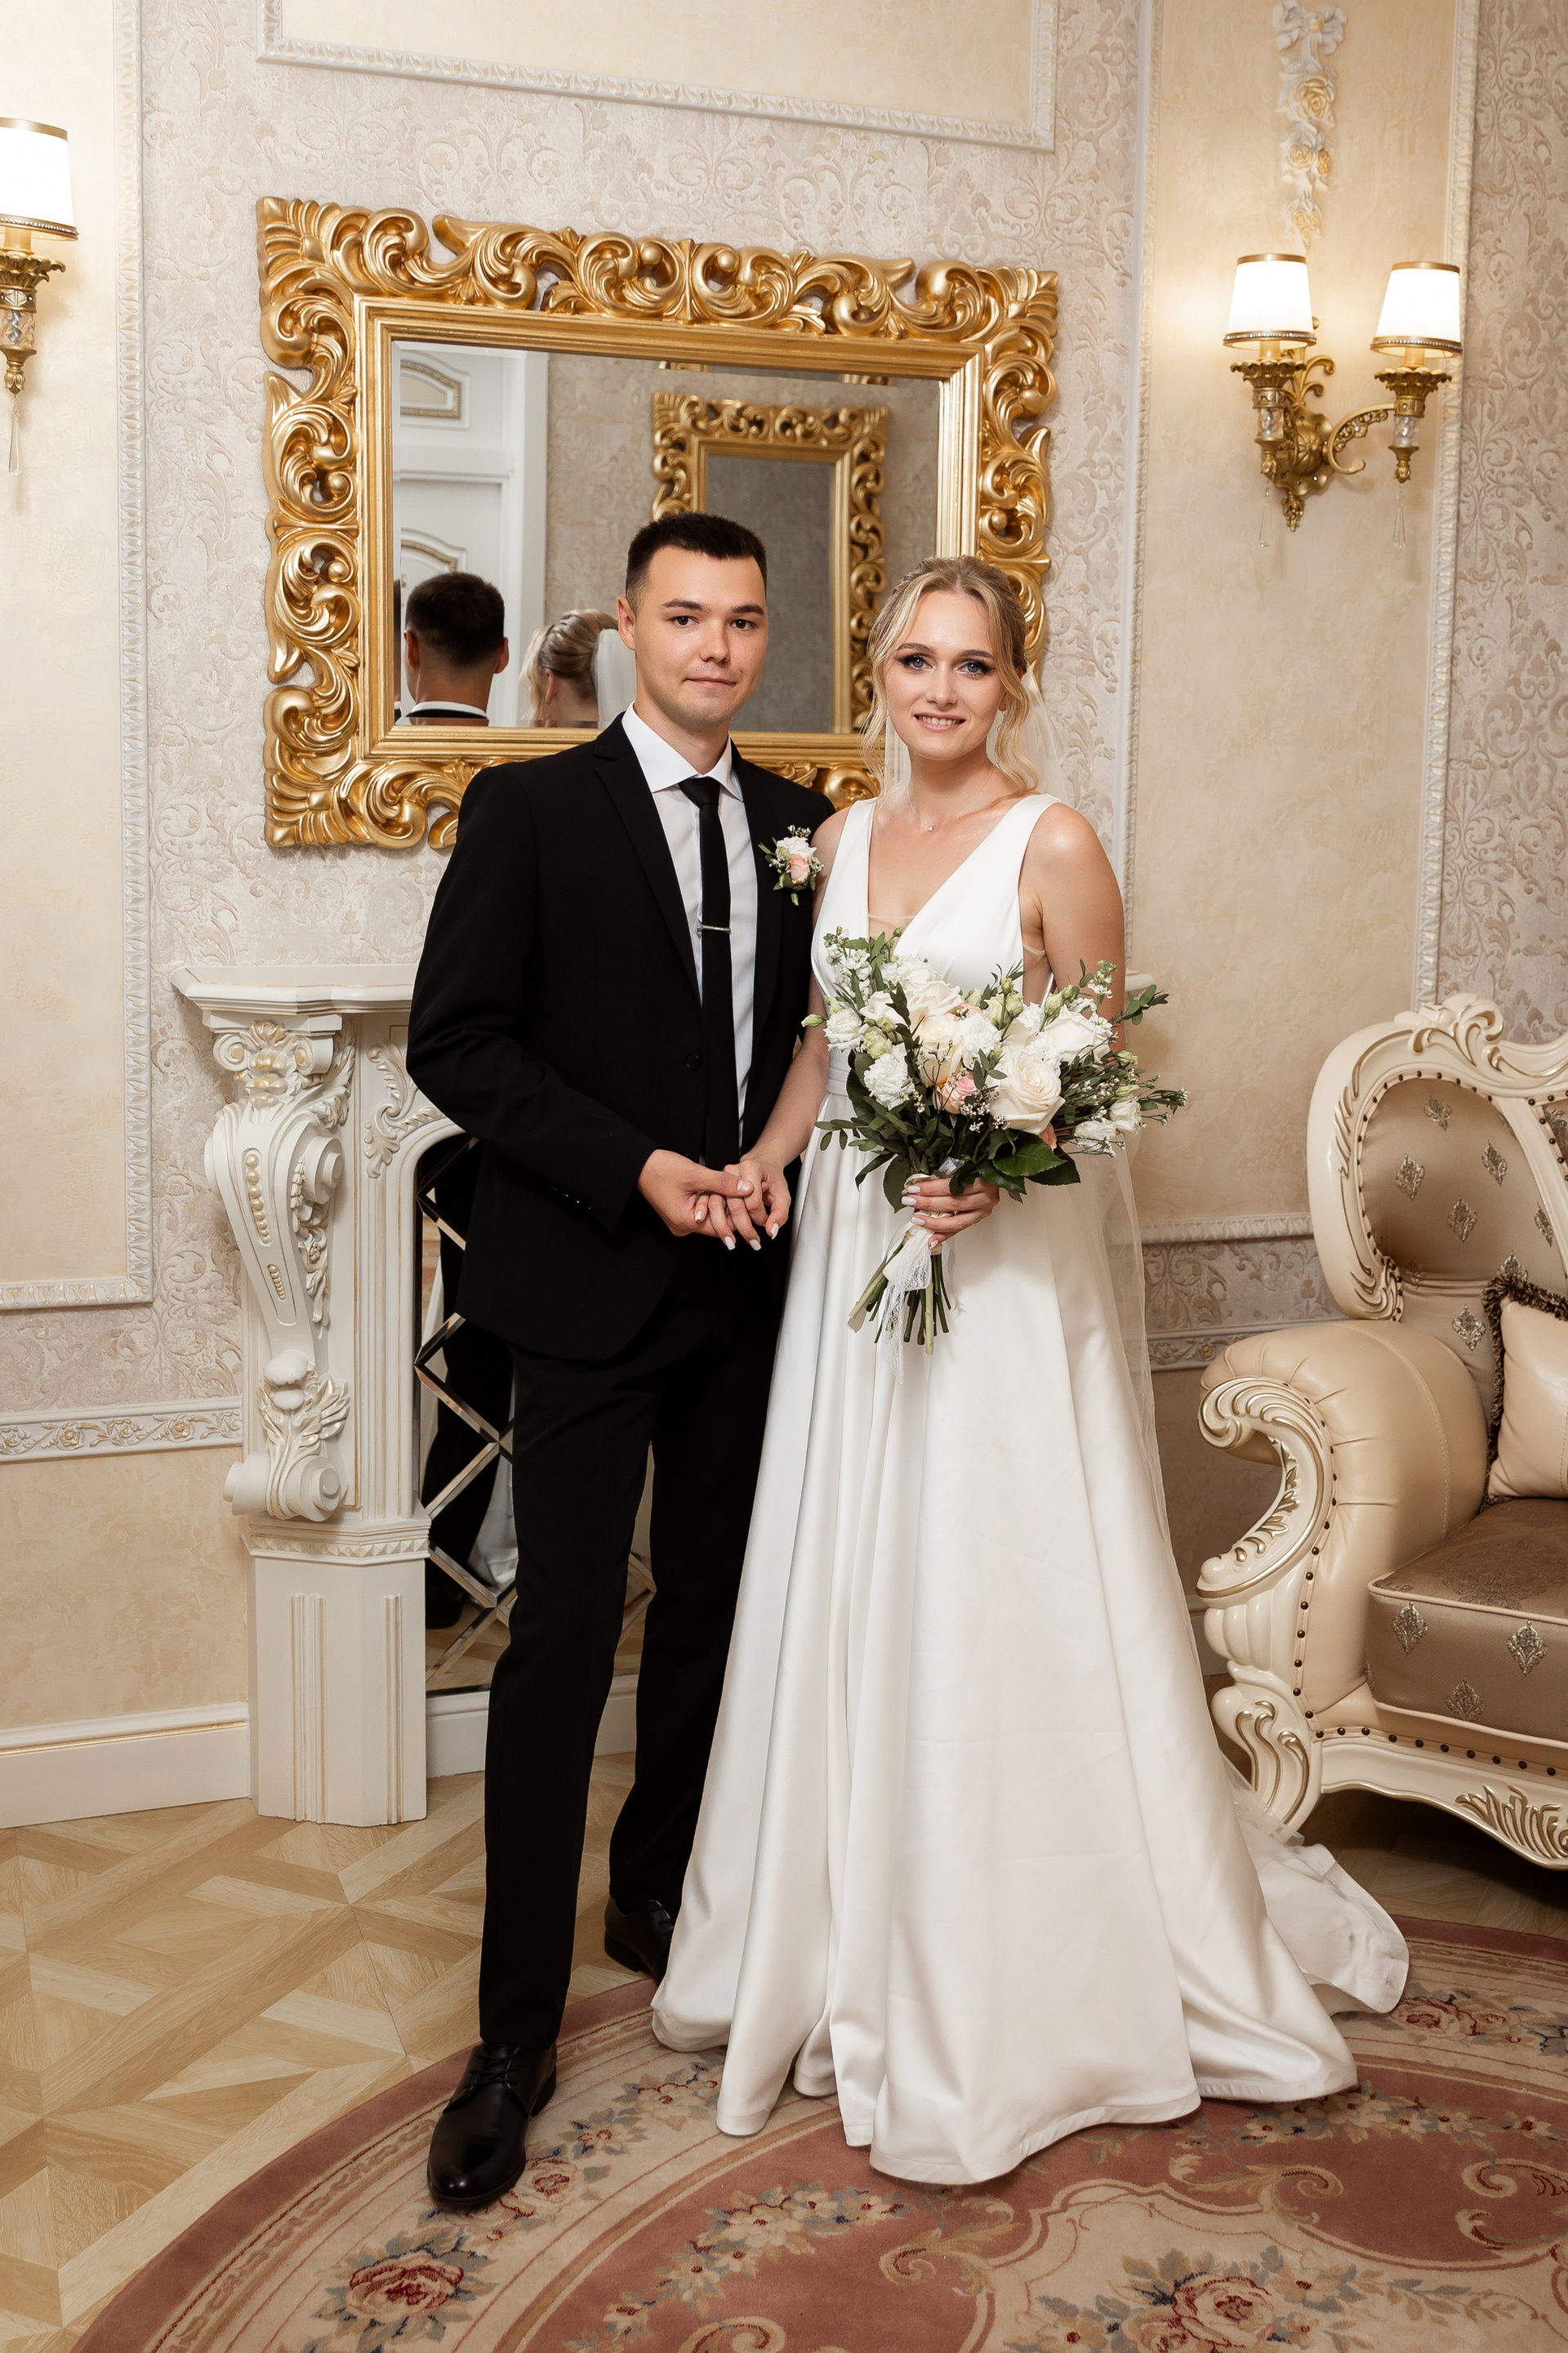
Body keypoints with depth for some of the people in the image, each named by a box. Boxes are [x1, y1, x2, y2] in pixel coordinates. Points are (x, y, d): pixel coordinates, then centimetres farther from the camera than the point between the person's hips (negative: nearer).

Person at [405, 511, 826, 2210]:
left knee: (709, 1612, 16)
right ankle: (516, 2026, 7)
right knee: (562, 1642, -4)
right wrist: (636, 1168, -17)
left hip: (750, 1286, 5)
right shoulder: (529, 809, -5)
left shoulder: (802, 826, 8)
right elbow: (454, 1042, -10)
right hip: (590, 1285, -5)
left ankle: (657, 1893, 37)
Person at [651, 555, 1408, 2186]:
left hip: (1000, 1259, -6)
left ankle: (1015, 1988, 15)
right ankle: (849, 1939, 29)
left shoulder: (1052, 846, -7)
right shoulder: (845, 840, 11)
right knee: (846, 1598, 12)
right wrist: (772, 1147, -1)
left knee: (995, 1608, -1)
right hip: (849, 1244, 6)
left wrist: (999, 1174, -23)